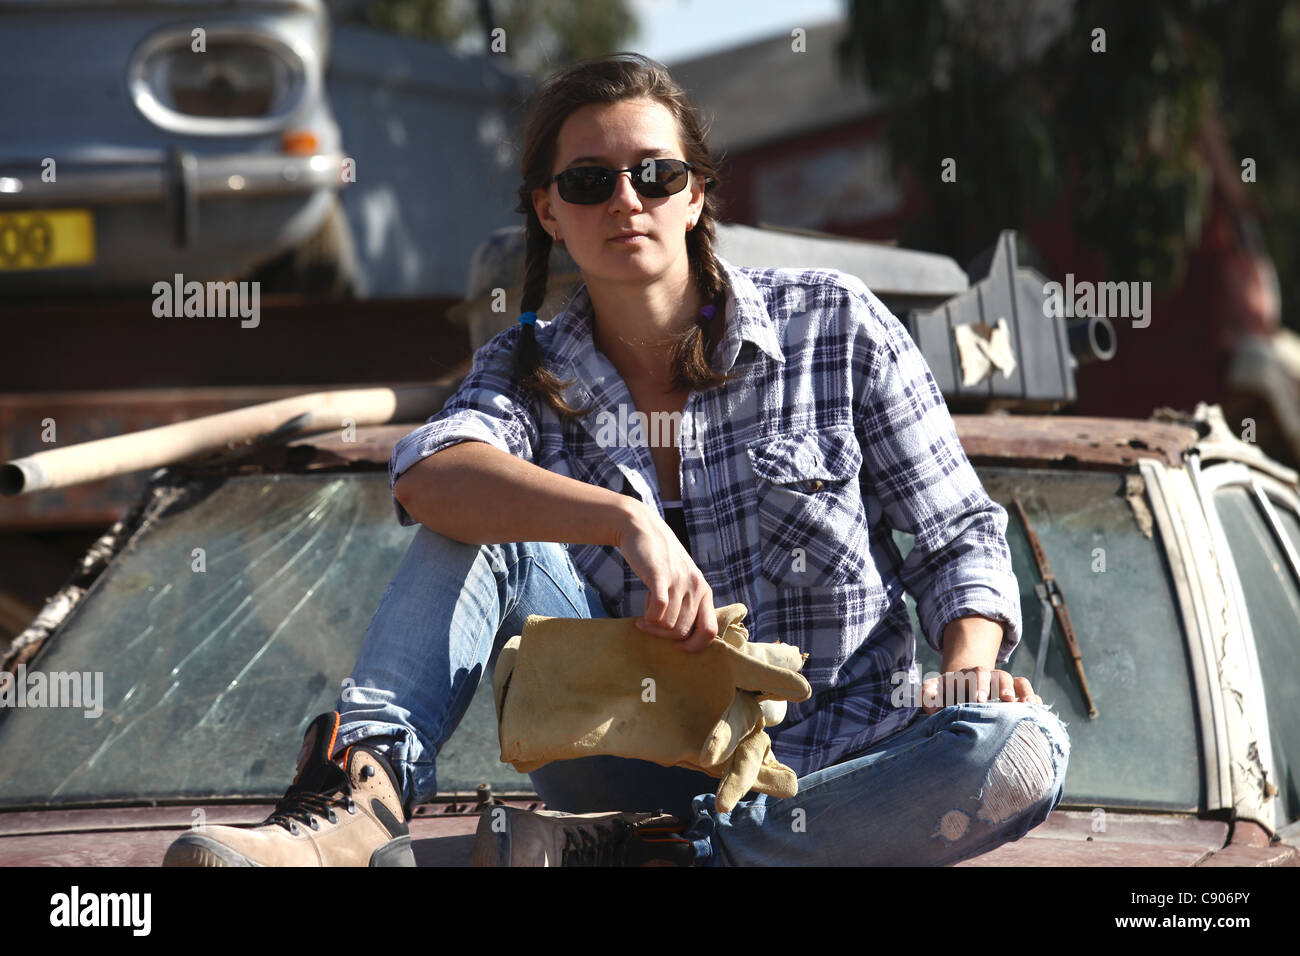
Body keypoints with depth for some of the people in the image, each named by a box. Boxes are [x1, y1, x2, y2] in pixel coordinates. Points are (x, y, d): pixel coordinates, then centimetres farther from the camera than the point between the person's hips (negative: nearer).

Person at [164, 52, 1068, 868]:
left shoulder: (833, 323, -1)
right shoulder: (532, 371, 3)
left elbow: (959, 536, 3)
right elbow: (430, 475, -20)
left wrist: (971, 664, -19)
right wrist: (627, 521, -37)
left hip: (833, 766, -1)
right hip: (633, 761, 1)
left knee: (1024, 751, -34)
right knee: (481, 525, -16)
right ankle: (363, 798, -36)